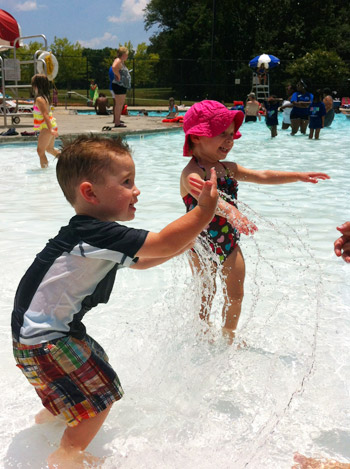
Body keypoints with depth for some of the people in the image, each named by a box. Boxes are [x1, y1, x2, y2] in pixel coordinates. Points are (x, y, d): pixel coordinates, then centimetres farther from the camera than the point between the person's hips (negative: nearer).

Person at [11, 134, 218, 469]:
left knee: (96, 364, 27)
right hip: (41, 340, -10)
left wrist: (183, 242, 6)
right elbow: (163, 244, -31)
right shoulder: (95, 234, -28)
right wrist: (204, 211, -23)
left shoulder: (97, 236, 6)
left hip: (53, 328, 10)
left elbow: (139, 261, 17)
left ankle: (51, 414, 45)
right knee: (101, 392, -1)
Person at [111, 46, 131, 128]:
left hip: (123, 86, 11)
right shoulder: (118, 61, -11)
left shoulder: (122, 62, 20)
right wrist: (118, 76, -22)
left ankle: (118, 121, 17)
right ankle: (117, 123, -9)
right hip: (119, 85, -11)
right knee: (119, 104, -10)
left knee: (121, 104, 12)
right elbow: (114, 68, -32)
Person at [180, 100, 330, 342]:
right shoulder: (192, 173, -24)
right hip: (202, 245, -6)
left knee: (235, 295, 13)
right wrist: (230, 211, -63)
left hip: (229, 243, 6)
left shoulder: (228, 168, 3)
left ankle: (229, 336, 35)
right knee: (206, 296, 12)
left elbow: (262, 176, 8)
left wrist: (298, 175, 4)